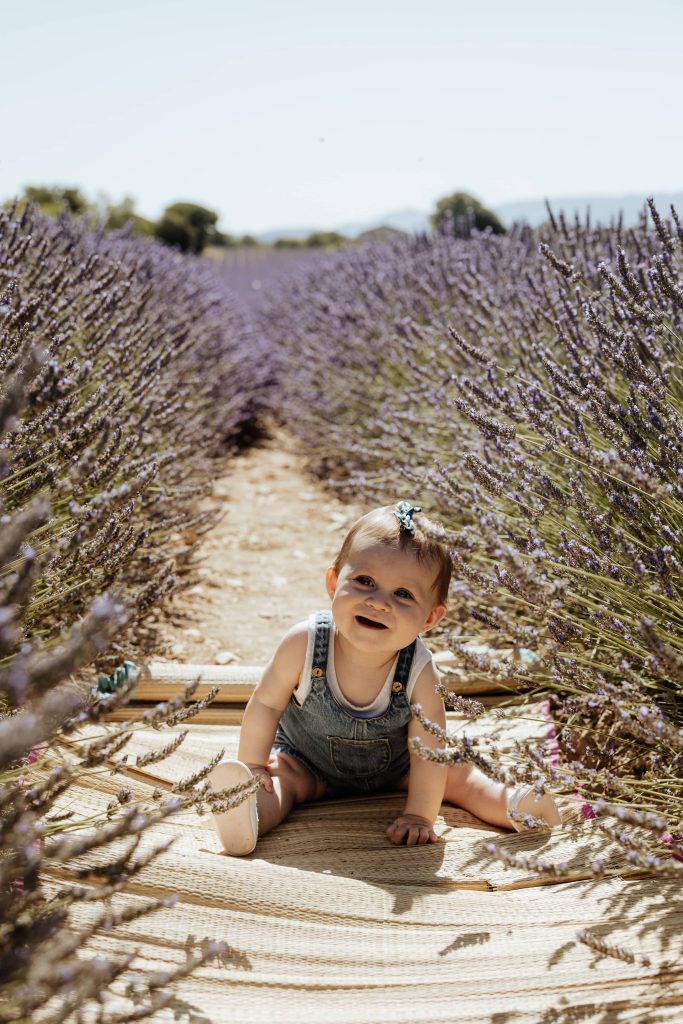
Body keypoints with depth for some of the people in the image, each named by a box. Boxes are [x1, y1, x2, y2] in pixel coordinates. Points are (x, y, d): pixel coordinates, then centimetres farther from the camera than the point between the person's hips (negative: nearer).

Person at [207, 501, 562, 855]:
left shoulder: (420, 673, -32)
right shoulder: (303, 644, -33)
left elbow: (429, 751, -19)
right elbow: (266, 703, -15)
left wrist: (419, 815, -18)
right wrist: (251, 767, -9)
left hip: (393, 768, 1)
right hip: (307, 763, -1)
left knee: (456, 774, -8)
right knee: (280, 777, -27)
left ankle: (514, 806, 1)